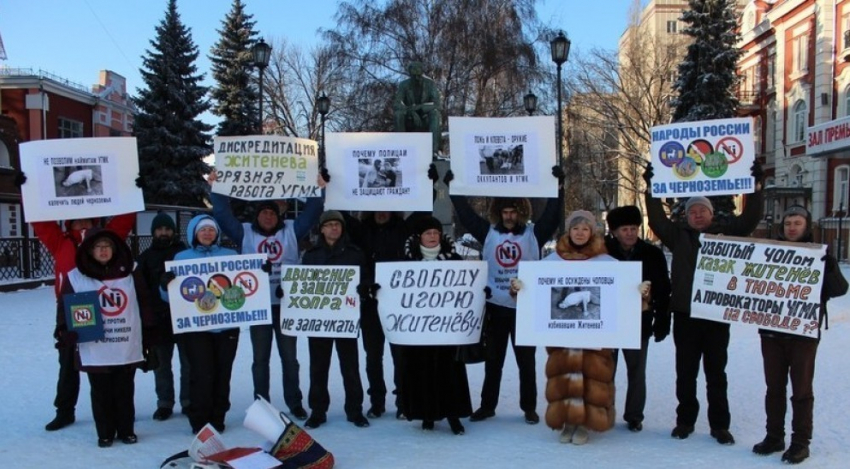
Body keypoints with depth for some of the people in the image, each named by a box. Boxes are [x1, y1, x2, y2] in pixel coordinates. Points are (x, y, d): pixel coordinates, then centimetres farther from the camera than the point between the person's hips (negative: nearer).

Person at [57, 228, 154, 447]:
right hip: (94, 352, -1)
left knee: (125, 392, 11)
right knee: (101, 394, 9)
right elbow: (65, 311, 2)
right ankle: (105, 433, 23)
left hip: (128, 349, 1)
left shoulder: (130, 276, 6)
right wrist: (71, 334, -12)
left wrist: (147, 341, 6)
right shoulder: (75, 278, -1)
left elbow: (144, 308, 8)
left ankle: (126, 430, 25)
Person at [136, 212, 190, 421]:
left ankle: (189, 401, 15)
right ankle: (165, 403, 17)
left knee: (188, 362, 5)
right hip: (158, 319, 1)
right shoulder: (146, 257, 8)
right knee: (162, 364, 8)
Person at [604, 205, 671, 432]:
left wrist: (662, 323, -4)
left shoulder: (653, 254, -5)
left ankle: (634, 416, 26)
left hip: (639, 323, 0)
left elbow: (663, 291, -2)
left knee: (637, 372, 11)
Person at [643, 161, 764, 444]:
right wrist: (650, 188, -10)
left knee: (716, 373, 10)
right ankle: (685, 421, 22)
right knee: (685, 372, 9)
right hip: (685, 315, 0)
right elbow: (657, 219, -3)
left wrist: (756, 185, -8)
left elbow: (750, 218, -1)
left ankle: (719, 425, 19)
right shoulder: (678, 236, 6)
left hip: (717, 315, 0)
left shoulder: (726, 234, 6)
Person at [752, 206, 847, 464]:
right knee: (774, 388, 10)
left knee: (801, 389, 3)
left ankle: (801, 442, 11)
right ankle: (774, 436, 21)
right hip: (771, 332, 3)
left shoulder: (819, 255, 0)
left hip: (804, 333, -3)